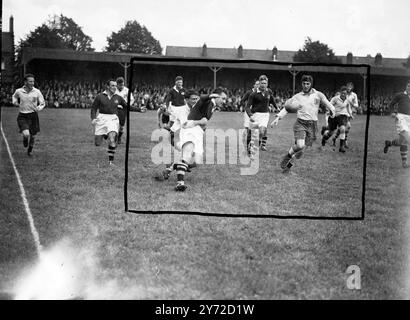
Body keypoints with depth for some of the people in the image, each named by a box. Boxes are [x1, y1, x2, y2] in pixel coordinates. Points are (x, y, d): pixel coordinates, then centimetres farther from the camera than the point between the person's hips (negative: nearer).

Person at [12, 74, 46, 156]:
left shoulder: (37, 92, -8)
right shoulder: (19, 91, -4)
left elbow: (42, 103, 0)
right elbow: (14, 96, 21)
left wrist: (38, 108, -19)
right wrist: (15, 102, 3)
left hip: (33, 116, 1)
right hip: (22, 116, -1)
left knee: (33, 135, 12)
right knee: (26, 134, -21)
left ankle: (30, 149, 42)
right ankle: (25, 140, 18)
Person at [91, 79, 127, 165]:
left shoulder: (118, 98, 6)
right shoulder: (100, 96, 0)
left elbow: (127, 106, 14)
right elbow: (93, 108, 4)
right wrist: (93, 118, -11)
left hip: (113, 119, 0)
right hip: (101, 119, 0)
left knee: (112, 139, -23)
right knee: (97, 143, 2)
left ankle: (111, 160, -10)